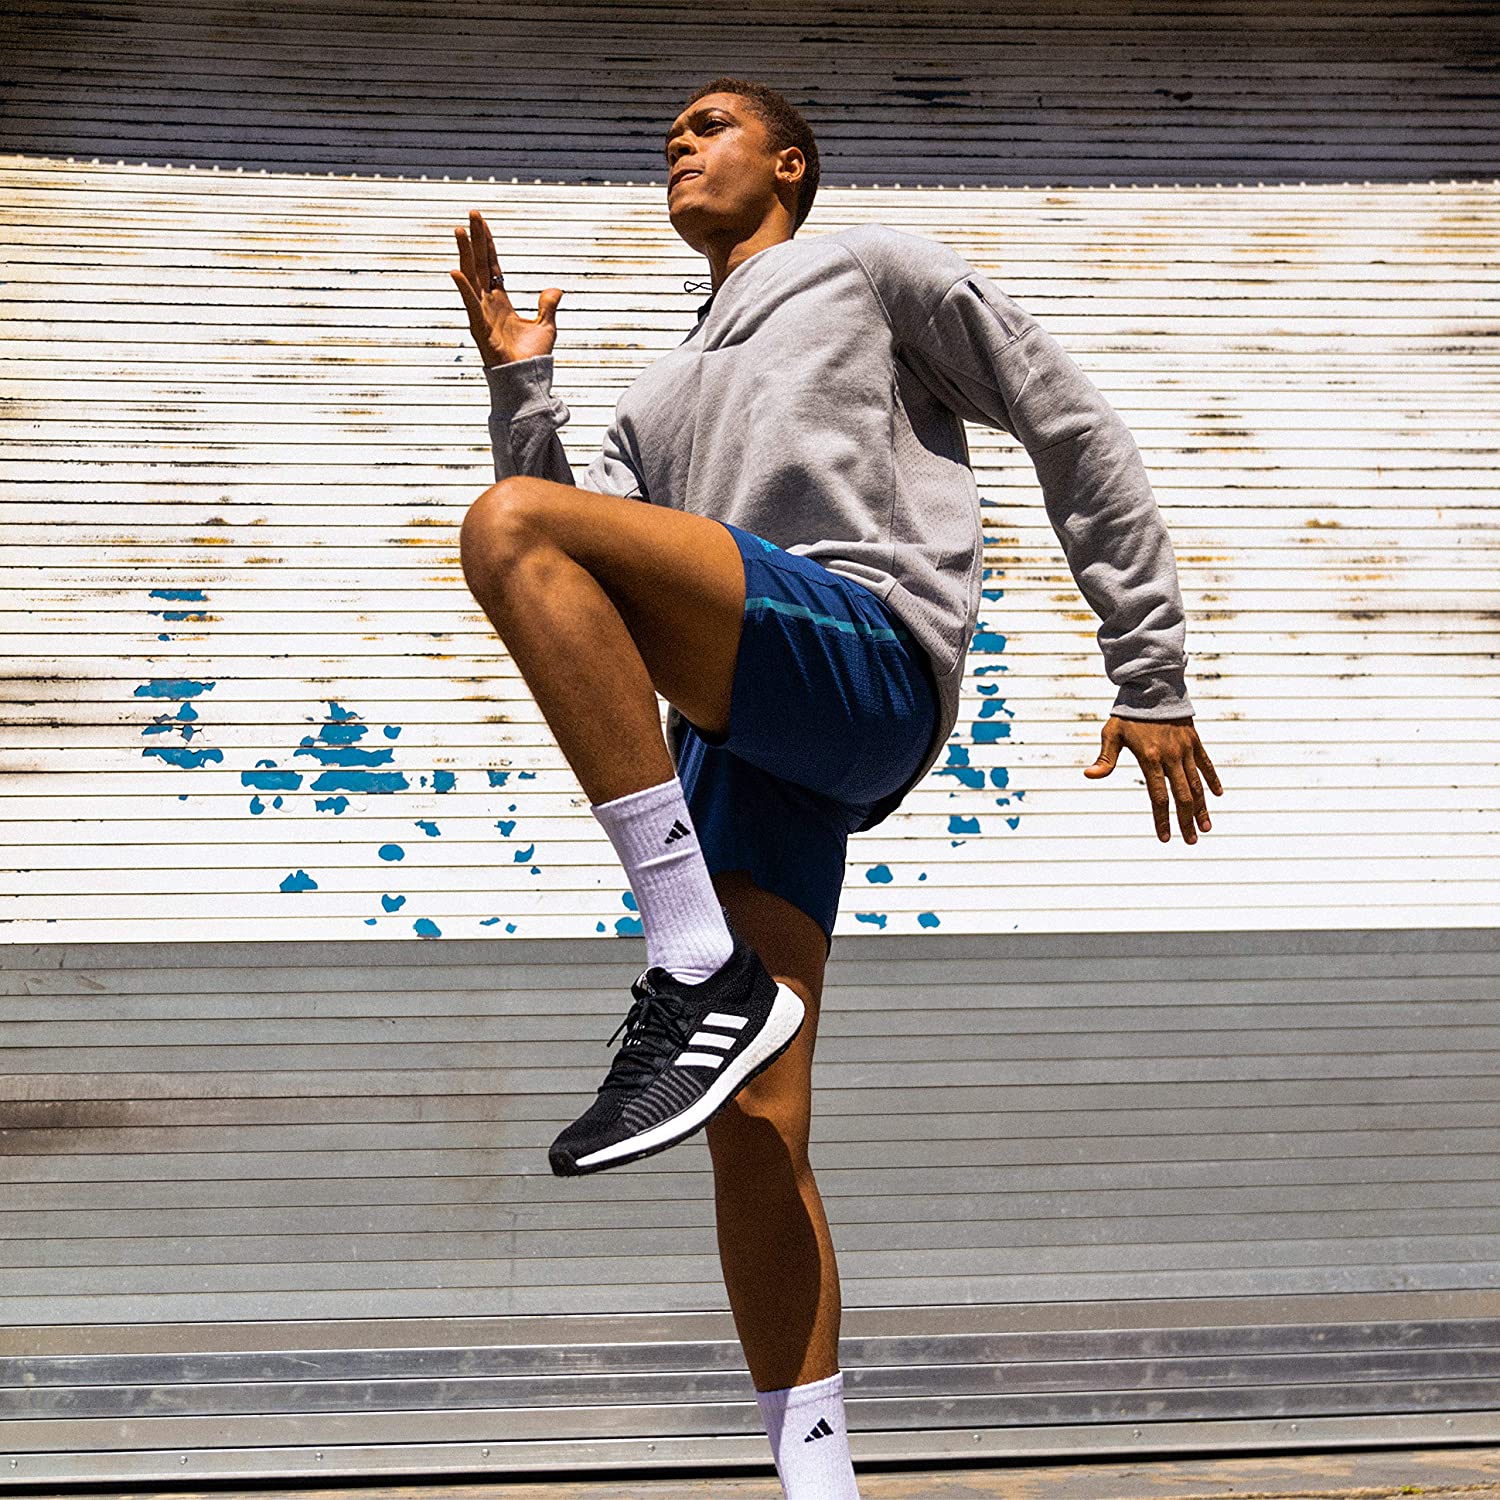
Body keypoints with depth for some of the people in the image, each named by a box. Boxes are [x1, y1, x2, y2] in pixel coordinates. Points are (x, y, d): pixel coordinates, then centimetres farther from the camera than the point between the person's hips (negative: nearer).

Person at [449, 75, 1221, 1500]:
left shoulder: (873, 266, 21)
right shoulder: (661, 396, 37)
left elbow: (1076, 430, 14)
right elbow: (581, 601, 24)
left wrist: (1151, 677, 6)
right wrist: (517, 380, 13)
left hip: (868, 651, -6)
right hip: (734, 733, 6)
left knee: (509, 526, -27)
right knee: (754, 1127, -6)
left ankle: (701, 976, -31)